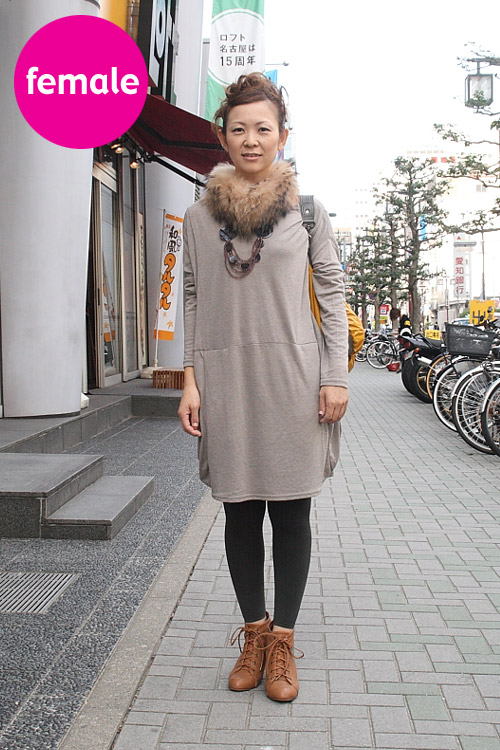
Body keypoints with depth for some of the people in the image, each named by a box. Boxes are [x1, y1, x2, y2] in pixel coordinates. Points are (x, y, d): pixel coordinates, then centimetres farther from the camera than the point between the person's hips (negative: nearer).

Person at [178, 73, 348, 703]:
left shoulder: (307, 206, 5)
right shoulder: (200, 215, 9)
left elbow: (332, 292, 5)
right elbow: (193, 299, 9)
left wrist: (335, 377, -3)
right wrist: (191, 380, 2)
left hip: (292, 377, -1)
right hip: (225, 380, 2)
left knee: (291, 513, 4)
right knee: (240, 513, 7)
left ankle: (283, 641, 19)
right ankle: (254, 633, 24)